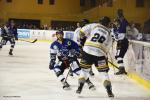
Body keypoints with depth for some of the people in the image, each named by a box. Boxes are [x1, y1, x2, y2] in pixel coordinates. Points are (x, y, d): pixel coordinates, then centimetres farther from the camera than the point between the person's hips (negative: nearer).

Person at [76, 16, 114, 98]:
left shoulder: (94, 25, 9)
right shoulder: (108, 33, 12)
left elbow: (83, 31, -1)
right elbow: (106, 48, 14)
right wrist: (105, 56, 28)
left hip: (87, 50, 1)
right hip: (99, 53, -1)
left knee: (84, 69, 18)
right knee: (103, 71, 8)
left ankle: (80, 87, 14)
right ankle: (109, 91, 2)